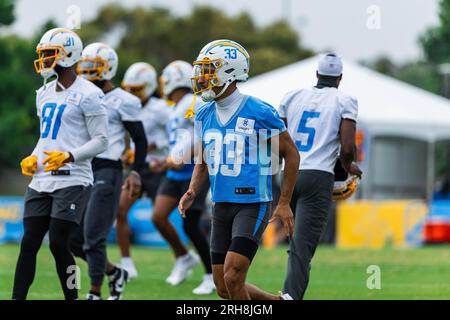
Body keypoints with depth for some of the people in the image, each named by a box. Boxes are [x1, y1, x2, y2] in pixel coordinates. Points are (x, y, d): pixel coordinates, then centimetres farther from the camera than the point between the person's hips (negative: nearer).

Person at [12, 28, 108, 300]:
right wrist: (33, 158, 8)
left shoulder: (87, 94, -8)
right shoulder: (45, 94, 16)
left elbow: (101, 141, -9)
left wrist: (69, 156, -22)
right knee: (29, 244, 2)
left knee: (59, 244, -10)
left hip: (72, 180, -7)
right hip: (42, 181, 7)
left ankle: (72, 297, 4)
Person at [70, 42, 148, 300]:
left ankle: (95, 293, -1)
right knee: (73, 239, 5)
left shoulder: (122, 101, -5)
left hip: (107, 171, -7)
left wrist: (136, 172, -12)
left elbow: (141, 140, -3)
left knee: (93, 237, -11)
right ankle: (115, 274, 24)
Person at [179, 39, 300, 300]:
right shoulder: (204, 116, 8)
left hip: (253, 204, -7)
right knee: (223, 288, 8)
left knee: (232, 277, -17)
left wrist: (284, 203, -4)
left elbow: (291, 154, -2)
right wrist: (192, 192, 1)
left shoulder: (259, 112, -11)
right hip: (221, 207, 7)